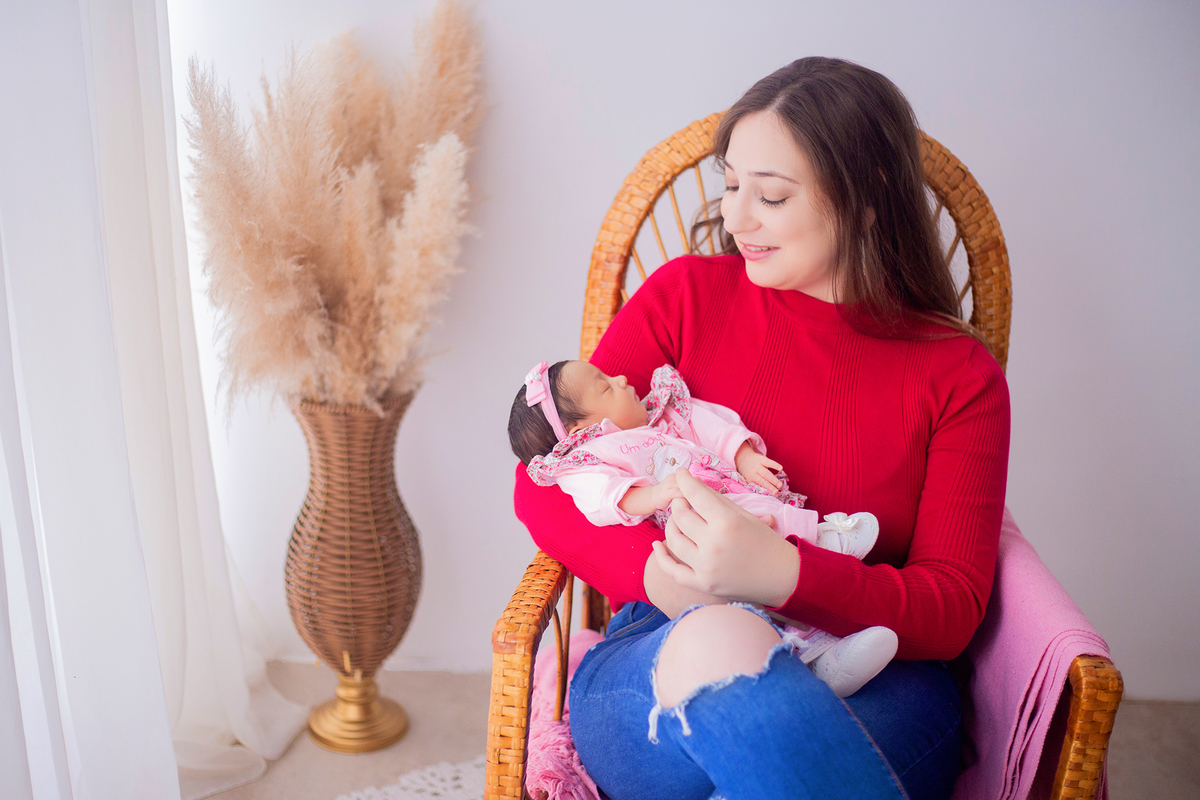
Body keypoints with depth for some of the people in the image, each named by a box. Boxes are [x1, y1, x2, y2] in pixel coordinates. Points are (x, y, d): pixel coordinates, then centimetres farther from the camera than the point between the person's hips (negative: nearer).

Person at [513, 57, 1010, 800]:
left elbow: (954, 610, 0)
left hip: (872, 691, 0)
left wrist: (786, 573, -21)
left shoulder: (959, 375, 8)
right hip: (667, 656, 1)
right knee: (717, 640, -37)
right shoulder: (685, 294, 9)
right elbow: (542, 486, 5)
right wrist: (662, 575, -17)